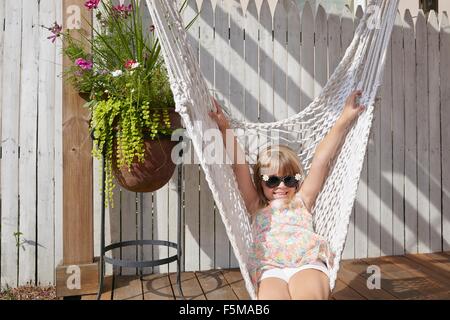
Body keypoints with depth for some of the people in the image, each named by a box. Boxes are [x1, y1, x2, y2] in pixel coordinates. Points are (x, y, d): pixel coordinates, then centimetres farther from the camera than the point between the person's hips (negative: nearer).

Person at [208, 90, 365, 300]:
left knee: (308, 295, -34)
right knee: (270, 295, -35)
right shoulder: (256, 207, 25)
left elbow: (321, 160, 17)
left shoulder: (302, 200, 24)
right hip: (270, 270, 0)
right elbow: (239, 167, 14)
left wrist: (343, 121, 15)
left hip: (308, 263, 1)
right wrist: (225, 129, 7)